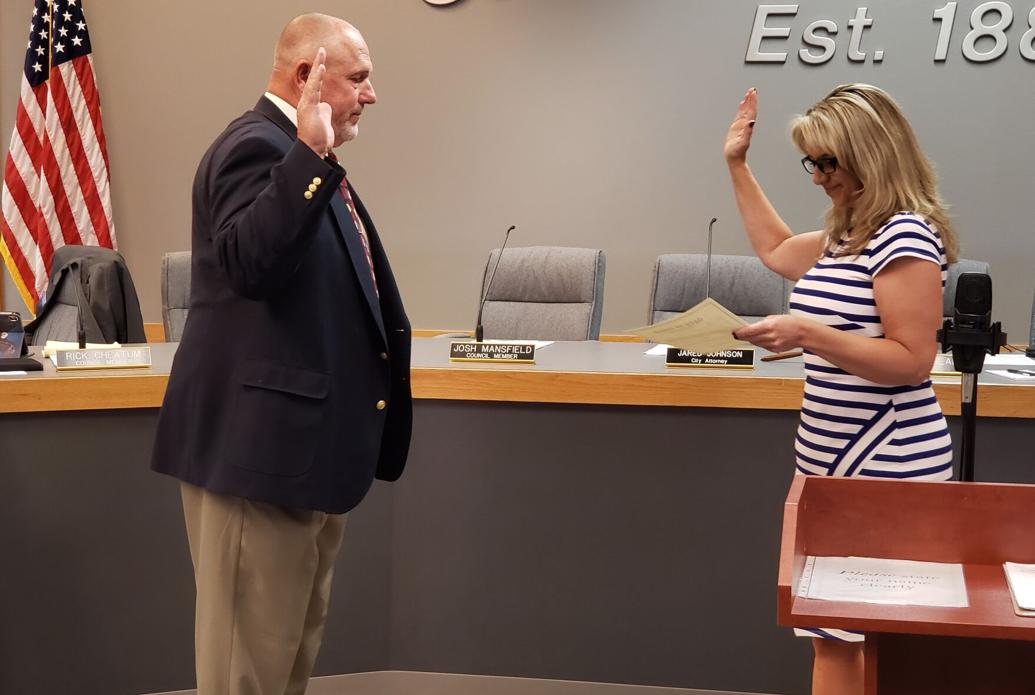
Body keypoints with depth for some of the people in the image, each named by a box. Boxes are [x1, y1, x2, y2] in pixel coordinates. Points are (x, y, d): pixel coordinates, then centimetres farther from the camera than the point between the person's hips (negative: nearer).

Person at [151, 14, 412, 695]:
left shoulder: (295, 155, 17)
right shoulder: (258, 145, -15)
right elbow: (251, 264, -33)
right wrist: (310, 154, -36)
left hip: (304, 438, 11)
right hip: (261, 438, -11)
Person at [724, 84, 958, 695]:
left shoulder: (905, 236, -15)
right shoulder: (846, 236, 14)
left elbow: (912, 361, -19)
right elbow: (776, 250, 33)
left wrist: (808, 335, -26)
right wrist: (737, 165, 31)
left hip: (887, 471, -9)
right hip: (833, 462, 9)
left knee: (859, 638, -5)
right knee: (832, 636, 10)